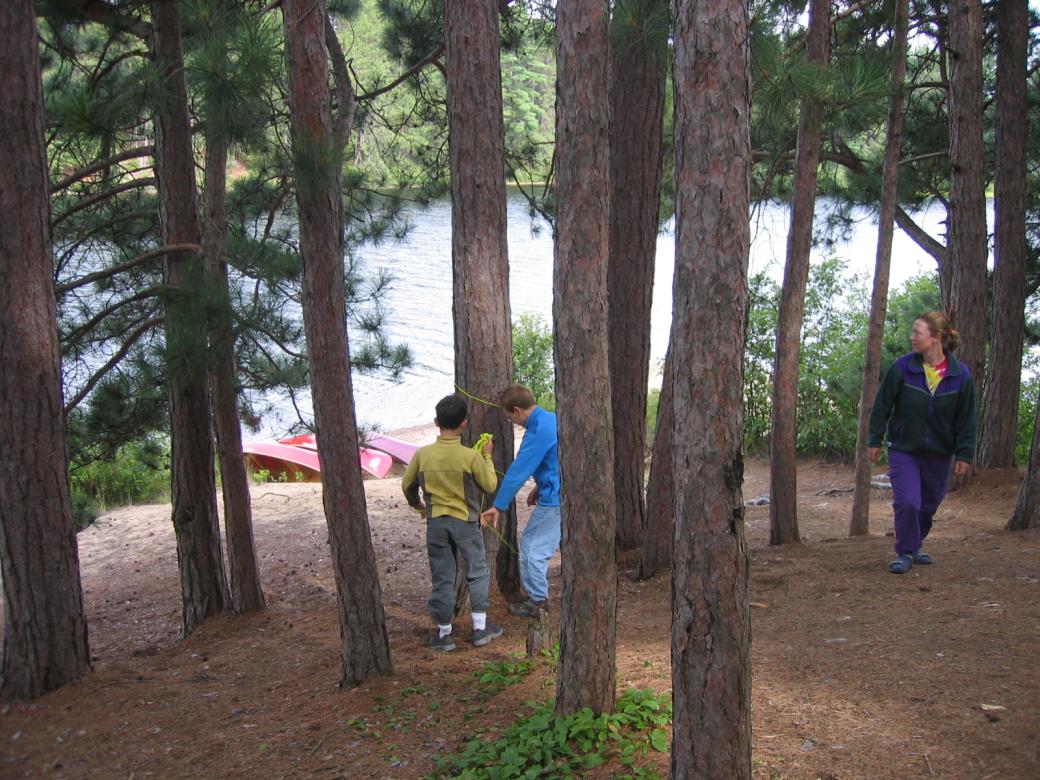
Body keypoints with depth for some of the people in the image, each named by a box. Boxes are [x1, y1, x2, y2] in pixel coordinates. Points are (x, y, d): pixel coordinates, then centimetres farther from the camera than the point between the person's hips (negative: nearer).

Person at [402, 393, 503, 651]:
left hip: (436, 523, 2)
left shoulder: (422, 454, -6)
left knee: (441, 578, 10)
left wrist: (415, 502, 27)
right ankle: (480, 628, 18)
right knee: (477, 573, 14)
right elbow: (490, 485, -4)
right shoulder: (471, 456, -15)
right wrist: (487, 457, 8)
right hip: (465, 522, -2)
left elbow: (407, 484, 7)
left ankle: (444, 633, 15)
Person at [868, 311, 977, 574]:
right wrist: (875, 441, -2)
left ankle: (913, 545, 37)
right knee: (907, 502, -13)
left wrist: (964, 454, -3)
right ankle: (905, 553, 5)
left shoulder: (960, 375, -9)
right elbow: (882, 406, -4)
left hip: (939, 453, 2)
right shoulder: (902, 368, -12)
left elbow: (966, 419, -1)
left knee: (930, 503, 14)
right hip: (903, 450, -2)